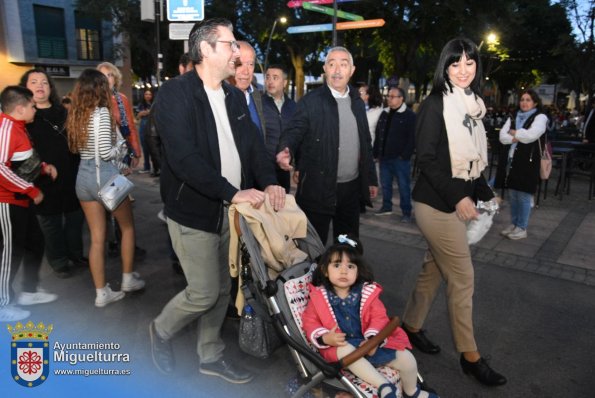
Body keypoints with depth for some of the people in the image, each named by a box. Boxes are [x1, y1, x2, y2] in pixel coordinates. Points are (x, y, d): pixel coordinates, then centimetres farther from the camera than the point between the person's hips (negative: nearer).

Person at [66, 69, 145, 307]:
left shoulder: (75, 114, 8)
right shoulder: (102, 112, -13)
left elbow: (75, 148, 12)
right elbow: (106, 153, -18)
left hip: (84, 176, 6)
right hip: (106, 176, -6)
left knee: (96, 237, 9)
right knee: (127, 227, 15)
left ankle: (101, 293, 15)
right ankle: (128, 279, 25)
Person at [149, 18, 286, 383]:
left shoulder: (235, 96, 10)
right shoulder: (175, 93, -13)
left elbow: (253, 143, 6)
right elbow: (184, 158, -23)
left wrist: (270, 182, -12)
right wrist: (233, 192, -26)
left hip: (229, 209, 7)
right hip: (194, 210, -7)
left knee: (223, 289, 14)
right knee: (204, 293, 0)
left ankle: (211, 356, 34)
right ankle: (161, 330, 31)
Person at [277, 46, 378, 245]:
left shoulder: (357, 102, 10)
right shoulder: (310, 101, -7)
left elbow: (365, 143, 14)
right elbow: (293, 132, -13)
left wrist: (371, 179, 15)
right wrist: (286, 151, -36)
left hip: (352, 187, 5)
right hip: (319, 189, -5)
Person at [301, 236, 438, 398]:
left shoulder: (367, 293, -2)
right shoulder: (319, 296, -6)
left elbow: (379, 317, -4)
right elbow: (310, 321, -5)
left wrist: (373, 339, -21)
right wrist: (325, 338, -23)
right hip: (341, 346, -2)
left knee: (407, 358, -5)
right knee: (346, 350, -38)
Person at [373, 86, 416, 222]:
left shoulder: (410, 115, -7)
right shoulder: (384, 114, 12)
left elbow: (412, 138, -11)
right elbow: (378, 135, 15)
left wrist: (405, 155, -16)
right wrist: (376, 153, 10)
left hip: (400, 159, -6)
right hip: (385, 157, 6)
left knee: (404, 186, 1)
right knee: (385, 184, 14)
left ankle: (406, 212, 10)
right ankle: (386, 207, 29)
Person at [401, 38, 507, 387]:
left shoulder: (473, 104, 12)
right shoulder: (435, 104, -11)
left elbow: (473, 159, 16)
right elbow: (426, 158, -16)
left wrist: (485, 194, 10)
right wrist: (458, 198, -19)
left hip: (458, 201, 7)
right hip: (438, 203, -7)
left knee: (434, 269, 16)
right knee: (463, 278, 1)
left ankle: (411, 326, 34)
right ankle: (470, 355, 17)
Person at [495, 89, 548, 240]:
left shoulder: (540, 117, -1)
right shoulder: (513, 117, 15)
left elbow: (531, 135, -19)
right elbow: (502, 136, 2)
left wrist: (514, 133, -4)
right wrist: (519, 137, -13)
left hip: (527, 162, -5)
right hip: (511, 160, 6)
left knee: (523, 196, -1)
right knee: (512, 195, 12)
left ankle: (522, 228, 9)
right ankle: (513, 224, 25)